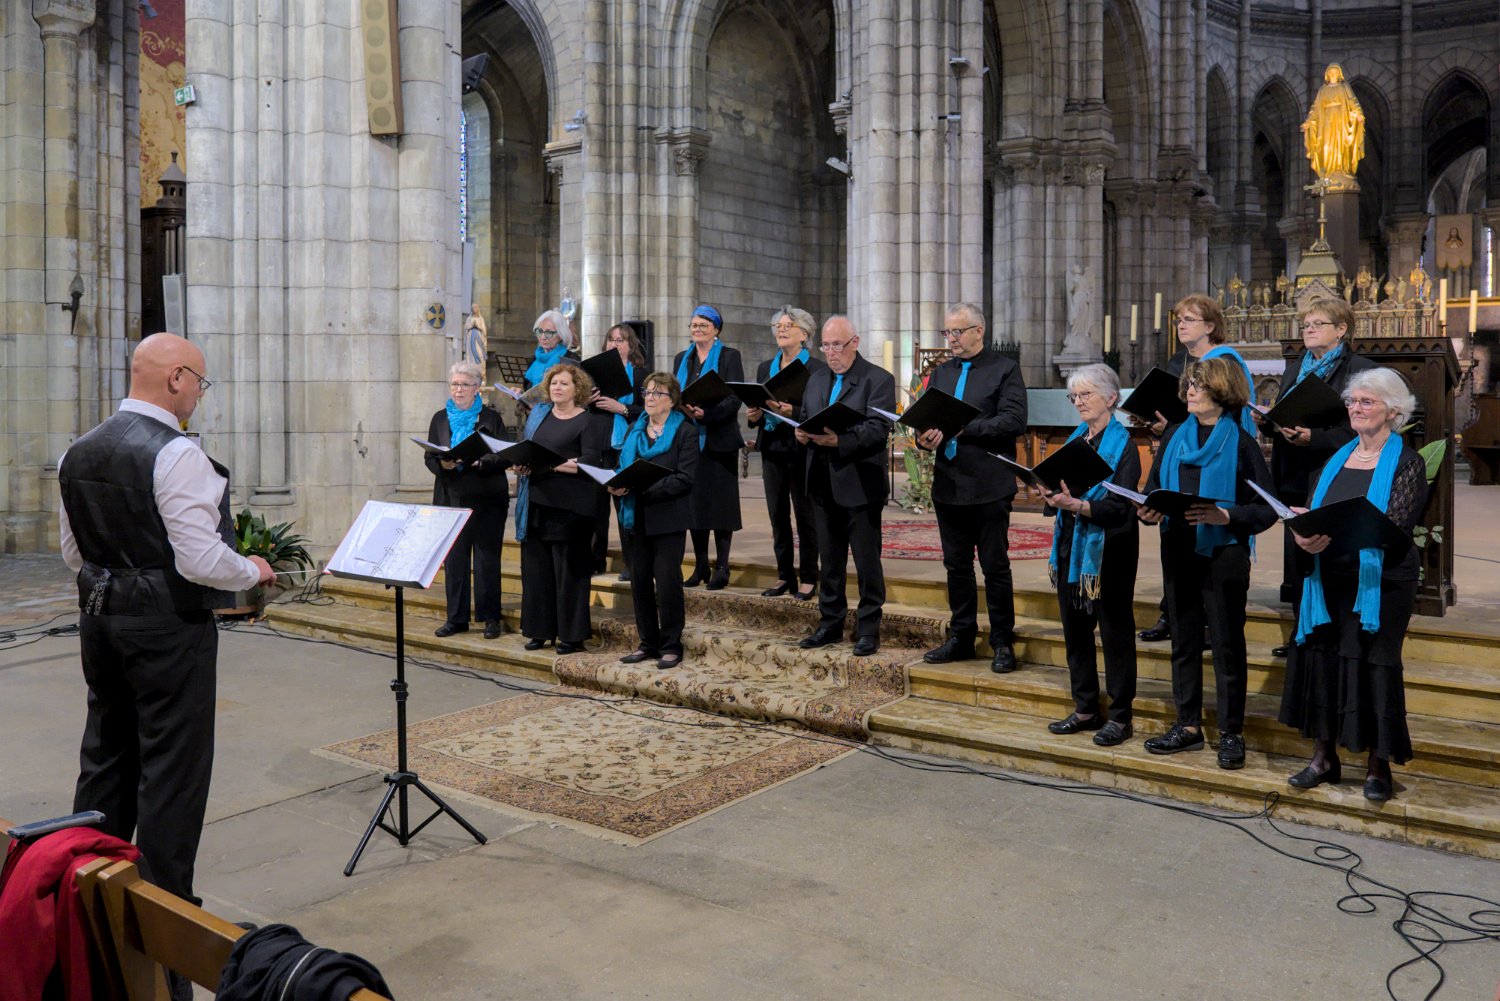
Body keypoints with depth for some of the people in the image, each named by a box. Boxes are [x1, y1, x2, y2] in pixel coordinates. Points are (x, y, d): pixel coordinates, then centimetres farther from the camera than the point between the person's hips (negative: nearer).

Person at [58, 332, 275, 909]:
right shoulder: (175, 455, -20)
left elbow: (73, 554, 13)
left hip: (99, 617, 8)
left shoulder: (78, 453, 6)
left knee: (105, 754, 20)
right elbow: (201, 560, -23)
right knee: (172, 767, 3)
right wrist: (253, 571, -5)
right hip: (169, 627, -8)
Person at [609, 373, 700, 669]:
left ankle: (671, 646, 8)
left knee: (667, 582, -3)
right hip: (636, 518, 6)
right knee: (640, 581, 8)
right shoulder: (635, 430, 17)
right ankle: (648, 642, 19)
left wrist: (644, 488, -21)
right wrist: (617, 486, -7)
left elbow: (684, 478, -14)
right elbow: (622, 467, 17)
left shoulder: (686, 432, -4)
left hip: (668, 519, -6)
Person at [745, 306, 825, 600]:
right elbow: (757, 407, 17)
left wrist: (793, 411, -25)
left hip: (801, 450, -5)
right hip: (772, 449, 6)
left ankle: (808, 577, 9)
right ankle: (784, 574, 17)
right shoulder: (765, 368, 15)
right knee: (777, 514, 8)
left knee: (805, 515, 1)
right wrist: (755, 415, -5)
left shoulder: (817, 368, -4)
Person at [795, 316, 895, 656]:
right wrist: (802, 433, -7)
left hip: (860, 485, -6)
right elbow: (805, 419, 16)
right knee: (828, 560, 14)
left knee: (867, 561, 1)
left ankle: (868, 628, 11)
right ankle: (830, 623, 25)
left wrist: (840, 440, -30)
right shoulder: (816, 379, 15)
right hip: (823, 485, 6)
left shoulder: (878, 380, -6)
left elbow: (879, 427, -17)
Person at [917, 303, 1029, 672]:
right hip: (948, 485, 6)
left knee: (995, 567, 2)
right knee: (956, 566, 13)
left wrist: (964, 428, -21)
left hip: (988, 486, -6)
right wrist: (925, 437, -11)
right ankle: (961, 638, 24)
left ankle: (1002, 643, 13)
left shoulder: (1005, 369, -4)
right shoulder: (941, 372, 14)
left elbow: (1014, 420, -16)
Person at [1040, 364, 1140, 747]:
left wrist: (1078, 505, -30)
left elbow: (1120, 506, -17)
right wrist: (1054, 496, -7)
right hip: (1071, 545, 7)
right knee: (1074, 627, 12)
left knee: (1115, 630, 2)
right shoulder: (1075, 439, 13)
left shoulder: (1123, 444, -8)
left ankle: (1120, 716, 11)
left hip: (1108, 547, -7)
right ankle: (1085, 709, 24)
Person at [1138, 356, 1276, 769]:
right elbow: (1153, 488, 13)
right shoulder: (1175, 437, 9)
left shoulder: (1240, 443, -5)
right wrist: (1149, 511, -8)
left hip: (1223, 556, -5)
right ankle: (1188, 725, 23)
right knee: (1183, 642, 12)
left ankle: (1231, 733, 13)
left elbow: (1266, 509, -8)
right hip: (1178, 554, 5)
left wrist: (1225, 515, -22)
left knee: (1227, 646, 3)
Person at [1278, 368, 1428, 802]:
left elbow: (1393, 526, -16)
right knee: (1320, 659, 5)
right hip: (1328, 580, 5)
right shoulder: (1337, 458, 12)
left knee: (1374, 664, 0)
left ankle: (1378, 765, 13)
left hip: (1379, 583, -5)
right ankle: (1324, 756, 16)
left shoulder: (1406, 463, -3)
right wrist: (1304, 534, -18)